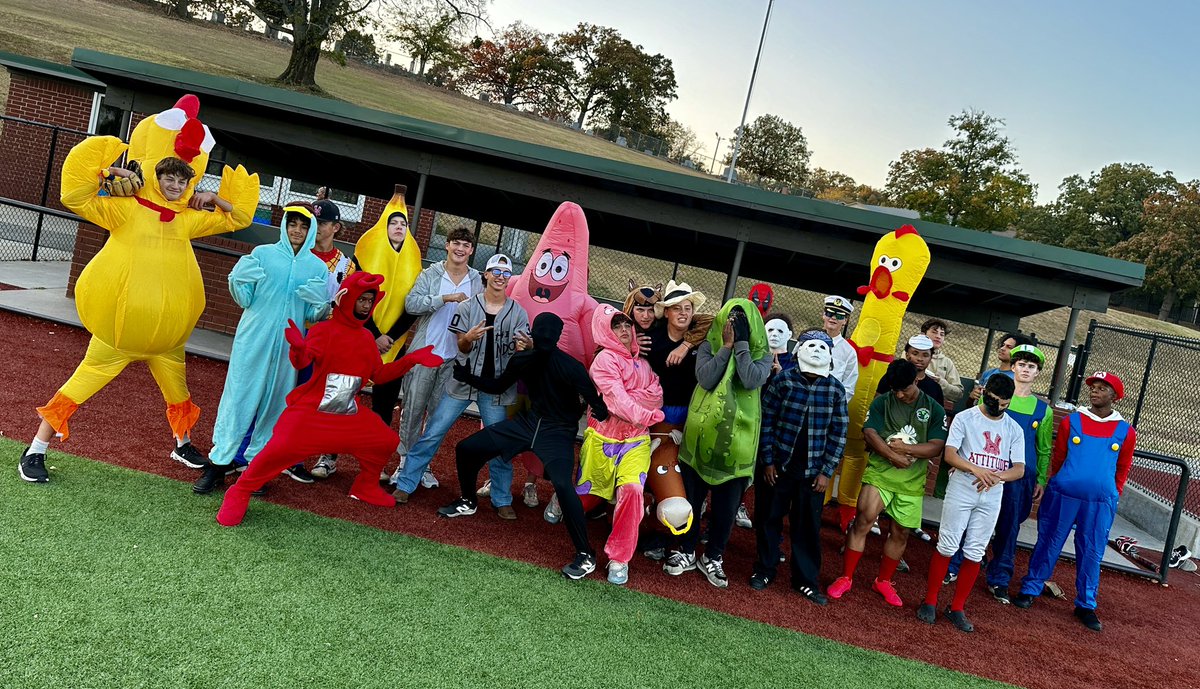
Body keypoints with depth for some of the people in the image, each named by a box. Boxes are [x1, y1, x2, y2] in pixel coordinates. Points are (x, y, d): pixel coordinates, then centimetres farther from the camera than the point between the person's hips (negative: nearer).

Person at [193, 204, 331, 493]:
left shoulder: (318, 268, 6)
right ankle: (219, 462, 9)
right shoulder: (262, 254, 1)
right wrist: (239, 281, -17)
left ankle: (256, 462, 20)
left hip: (288, 345, 2)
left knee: (275, 403, 7)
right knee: (238, 396, -1)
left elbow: (314, 315, 7)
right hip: (253, 339, -2)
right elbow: (244, 299, 2)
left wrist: (320, 304, -14)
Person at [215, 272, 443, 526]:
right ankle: (239, 494, -5)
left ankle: (365, 487, 27)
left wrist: (411, 360, 8)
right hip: (311, 410, -6)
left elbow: (380, 375, 16)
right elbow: (302, 362, -24)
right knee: (282, 446, -25)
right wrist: (298, 348, -47)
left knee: (387, 440, 4)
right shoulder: (324, 329, -9)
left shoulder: (367, 338, 10)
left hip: (350, 416, 7)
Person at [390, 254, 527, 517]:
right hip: (464, 380, 0)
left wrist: (522, 348, -22)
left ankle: (502, 500, 18)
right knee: (432, 434, -3)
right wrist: (469, 338, -22)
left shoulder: (518, 313, 3)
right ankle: (404, 484, 6)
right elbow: (461, 348, 1)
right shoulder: (467, 307, 2)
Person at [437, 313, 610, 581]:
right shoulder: (522, 359, -4)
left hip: (558, 431, -6)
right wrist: (468, 377, 2)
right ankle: (468, 502, 36)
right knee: (466, 448, 6)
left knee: (562, 485, -32)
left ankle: (585, 555, -18)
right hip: (528, 421, 6)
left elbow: (596, 403, -19)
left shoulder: (571, 367, -21)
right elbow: (498, 386, 12)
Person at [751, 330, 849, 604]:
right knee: (768, 518, 9)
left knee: (808, 525, 7)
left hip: (812, 470, 1)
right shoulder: (782, 381, -6)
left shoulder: (835, 389, -1)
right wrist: (767, 461, -7)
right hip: (777, 465, -1)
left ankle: (806, 580, 20)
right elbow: (766, 421, -5)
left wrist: (826, 471, -3)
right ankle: (764, 569, 26)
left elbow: (838, 433, 1)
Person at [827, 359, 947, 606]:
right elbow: (869, 433, -11)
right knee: (863, 521, -11)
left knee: (900, 532, 10)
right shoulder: (882, 402, 1)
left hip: (912, 482, 2)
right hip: (879, 473, -2)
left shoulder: (935, 410, 3)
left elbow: (936, 447, -5)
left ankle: (883, 581, 29)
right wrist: (892, 455, -23)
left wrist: (906, 449, -17)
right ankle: (845, 577, 1)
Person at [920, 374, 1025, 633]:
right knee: (947, 546, -3)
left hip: (992, 497, 3)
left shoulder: (1014, 429, 8)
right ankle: (930, 602, 8)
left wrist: (995, 477, -18)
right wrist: (976, 470, -26)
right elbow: (949, 455, -10)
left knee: (975, 553, 5)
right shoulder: (965, 418, -1)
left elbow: (1019, 469, 2)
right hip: (961, 491, -3)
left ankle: (957, 608, 15)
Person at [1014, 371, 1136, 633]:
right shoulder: (1070, 422, 3)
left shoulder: (1125, 432, 4)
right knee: (1048, 544, 7)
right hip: (1062, 496, 0)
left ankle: (1086, 605, 20)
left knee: (1091, 554, 7)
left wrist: (1111, 498, 12)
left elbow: (1122, 470, 13)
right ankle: (1030, 589, 20)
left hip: (1101, 503, 0)